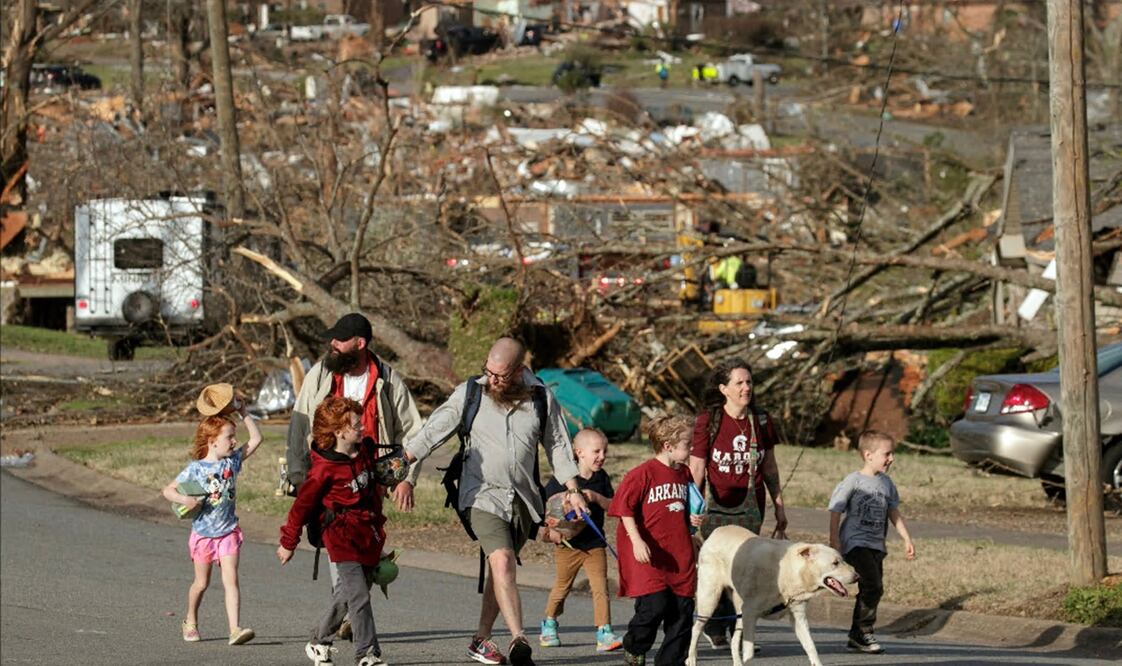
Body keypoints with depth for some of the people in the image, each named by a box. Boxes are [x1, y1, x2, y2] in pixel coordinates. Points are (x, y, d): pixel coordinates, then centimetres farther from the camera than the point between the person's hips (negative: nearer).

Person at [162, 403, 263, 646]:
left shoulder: (232, 461, 0)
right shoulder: (195, 469, -10)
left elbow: (256, 439, 7)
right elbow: (168, 490, -7)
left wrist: (244, 415, 0)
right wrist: (184, 499, -27)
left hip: (229, 532, 2)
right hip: (203, 533, -2)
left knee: (231, 580, -11)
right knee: (201, 583, 12)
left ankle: (235, 629, -20)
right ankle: (190, 622, 36)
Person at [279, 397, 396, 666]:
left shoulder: (366, 450, 6)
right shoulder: (325, 469, -16)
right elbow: (303, 505, -6)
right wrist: (288, 542, 2)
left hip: (368, 537, 7)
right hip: (343, 538, -7)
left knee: (346, 596, 14)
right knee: (359, 598, -12)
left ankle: (319, 643, 30)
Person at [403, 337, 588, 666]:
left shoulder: (541, 398, 2)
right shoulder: (469, 394, -3)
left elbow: (557, 445, 12)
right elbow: (433, 431, 0)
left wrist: (572, 490, 9)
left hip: (523, 499, 3)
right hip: (483, 494, -3)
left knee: (501, 569, 8)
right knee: (502, 561, -20)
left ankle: (481, 639, 20)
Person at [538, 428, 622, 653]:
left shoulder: (602, 478, 2)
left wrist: (596, 497, -21)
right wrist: (547, 529, -14)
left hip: (595, 543, 2)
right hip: (568, 543, -2)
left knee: (600, 587, -9)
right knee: (562, 587, 13)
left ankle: (604, 632, -11)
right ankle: (549, 626, 34)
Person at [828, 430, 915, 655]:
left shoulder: (886, 483, 11)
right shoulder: (853, 481, -10)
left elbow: (894, 512, 21)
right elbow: (835, 511, -9)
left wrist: (907, 539, 17)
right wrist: (834, 541, -15)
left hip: (876, 545, 7)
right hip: (855, 542, -7)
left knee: (871, 590, 8)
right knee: (873, 586, -18)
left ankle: (856, 636, 18)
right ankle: (864, 632, -8)